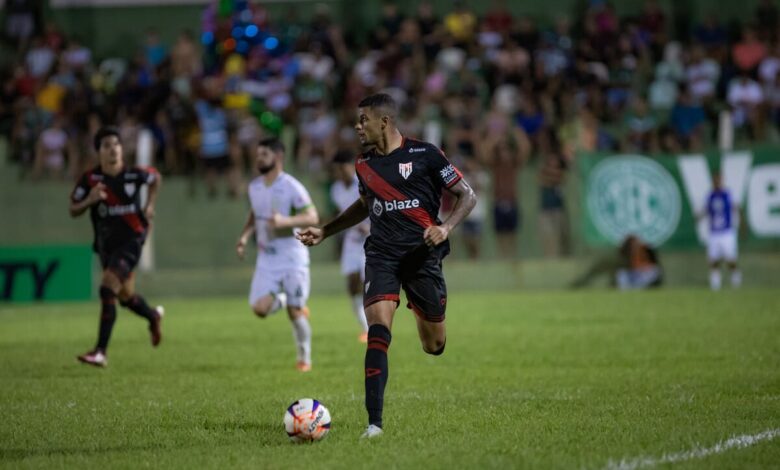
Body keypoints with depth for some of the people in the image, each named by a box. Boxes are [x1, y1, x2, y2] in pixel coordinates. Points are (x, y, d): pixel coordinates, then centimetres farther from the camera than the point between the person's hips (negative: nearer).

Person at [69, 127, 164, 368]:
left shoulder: (134, 174, -8)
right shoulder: (90, 179, -7)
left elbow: (156, 178, 14)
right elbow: (73, 210, -2)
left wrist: (150, 205, 5)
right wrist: (90, 200, -21)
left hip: (130, 241, -4)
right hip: (106, 244, 4)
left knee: (107, 290, -19)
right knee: (125, 296, 17)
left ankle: (100, 352, -18)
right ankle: (153, 316, 52)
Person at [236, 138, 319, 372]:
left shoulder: (291, 187, -14)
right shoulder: (254, 186, 6)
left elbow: (312, 217, -16)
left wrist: (285, 221, -31)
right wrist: (245, 236, 6)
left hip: (292, 257, -5)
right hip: (266, 258, 5)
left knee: (295, 312, -2)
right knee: (259, 308, -12)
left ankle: (304, 358, 18)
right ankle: (282, 299, 22)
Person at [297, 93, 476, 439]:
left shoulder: (424, 154, -5)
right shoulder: (364, 164, 10)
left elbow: (467, 196, -1)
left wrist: (446, 227, -18)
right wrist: (324, 232, 27)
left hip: (423, 254, -2)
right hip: (381, 255, 2)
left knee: (434, 346, 4)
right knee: (378, 331, -20)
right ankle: (374, 422, -22)